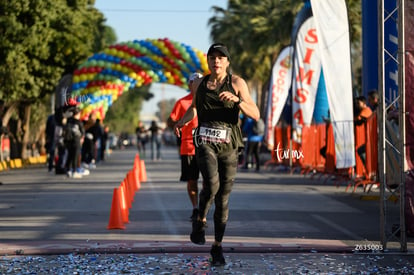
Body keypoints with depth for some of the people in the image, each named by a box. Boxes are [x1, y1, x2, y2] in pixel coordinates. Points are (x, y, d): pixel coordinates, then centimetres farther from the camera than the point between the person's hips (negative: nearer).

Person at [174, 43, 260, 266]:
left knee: (223, 197, 4)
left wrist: (237, 99, -22)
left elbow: (255, 115, -7)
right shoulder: (199, 83, 8)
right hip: (205, 141, 0)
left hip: (228, 145, 0)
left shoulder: (237, 83, -1)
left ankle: (217, 246, 19)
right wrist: (182, 121, 13)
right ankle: (200, 221, 0)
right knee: (211, 183, -27)